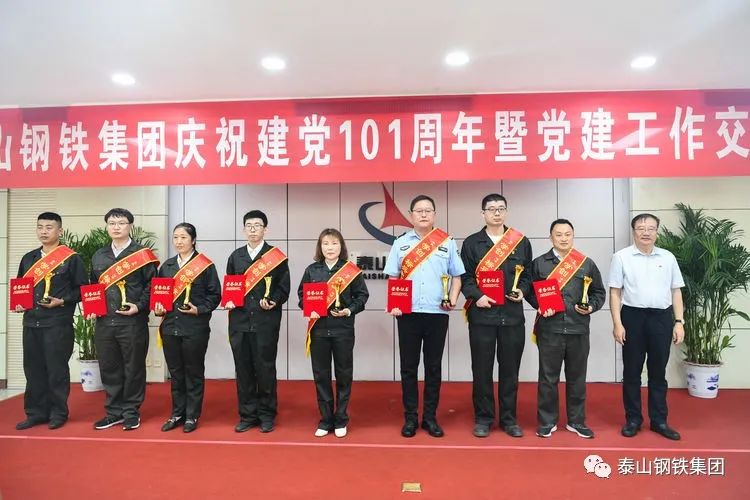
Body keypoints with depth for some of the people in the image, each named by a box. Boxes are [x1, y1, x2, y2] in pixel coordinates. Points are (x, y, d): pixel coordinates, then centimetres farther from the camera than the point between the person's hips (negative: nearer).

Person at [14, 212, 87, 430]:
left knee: (57, 369, 1)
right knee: (33, 369, 11)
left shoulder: (71, 258, -4)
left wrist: (62, 301, -17)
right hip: (31, 322, 6)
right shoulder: (28, 258, 13)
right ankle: (35, 413, 23)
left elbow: (82, 289, -5)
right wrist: (18, 303, 4)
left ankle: (58, 413, 14)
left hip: (58, 323, -6)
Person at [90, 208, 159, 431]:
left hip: (133, 322, -5)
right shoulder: (98, 256, 14)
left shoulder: (142, 254, -1)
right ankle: (114, 412, 26)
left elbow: (152, 285, -4)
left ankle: (131, 412, 18)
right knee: (109, 368, 12)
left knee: (133, 368, 4)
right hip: (104, 322, 5)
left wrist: (139, 306, -15)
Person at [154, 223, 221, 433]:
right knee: (175, 372, 13)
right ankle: (177, 414, 27)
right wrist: (158, 308, -2)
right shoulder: (166, 265, 11)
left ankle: (192, 416, 18)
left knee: (193, 372, 5)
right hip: (170, 326, 5)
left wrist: (199, 309, -17)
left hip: (195, 327, -5)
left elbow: (214, 295, -5)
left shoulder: (205, 265, -4)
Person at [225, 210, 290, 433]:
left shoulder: (277, 256, 1)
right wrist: (228, 301, -3)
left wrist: (274, 302, -18)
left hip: (266, 322, -3)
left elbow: (283, 288, -1)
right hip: (239, 322, 4)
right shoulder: (235, 256, 13)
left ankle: (266, 415, 18)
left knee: (265, 369, 3)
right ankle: (248, 415, 21)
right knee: (243, 369, 8)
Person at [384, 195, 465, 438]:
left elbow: (456, 276, 8)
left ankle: (430, 417, 20)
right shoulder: (400, 243, 7)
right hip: (408, 314, 0)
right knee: (408, 367, 6)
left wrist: (453, 298, -9)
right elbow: (393, 278, 6)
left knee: (434, 367, 8)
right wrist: (393, 304, -8)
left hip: (437, 313, 0)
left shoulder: (447, 243, 6)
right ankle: (410, 418, 18)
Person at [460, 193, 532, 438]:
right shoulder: (471, 243, 4)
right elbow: (465, 276, 1)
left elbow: (528, 274, 12)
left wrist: (523, 291, -7)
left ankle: (509, 418, 23)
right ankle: (483, 418, 18)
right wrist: (476, 296, -14)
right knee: (482, 369, 5)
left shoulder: (522, 242, 10)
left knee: (510, 368, 9)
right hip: (481, 314, -1)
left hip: (513, 314, 2)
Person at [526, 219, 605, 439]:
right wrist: (540, 305, -12)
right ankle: (547, 421, 17)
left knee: (577, 377, 11)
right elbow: (529, 291, 5)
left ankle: (576, 421, 25)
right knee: (548, 377, 5)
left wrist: (591, 306, -5)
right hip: (549, 329, -1)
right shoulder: (539, 263, 5)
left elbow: (599, 292, 13)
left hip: (578, 329, 2)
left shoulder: (587, 264, 8)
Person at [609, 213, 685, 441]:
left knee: (658, 371, 12)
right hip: (633, 317, -2)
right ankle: (633, 420, 20)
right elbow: (615, 293, -2)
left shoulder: (668, 258, 8)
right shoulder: (622, 257, -1)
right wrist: (617, 323, -8)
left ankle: (659, 420, 24)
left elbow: (676, 292, 10)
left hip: (662, 318, 3)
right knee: (632, 371, 7)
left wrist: (679, 322, 4)